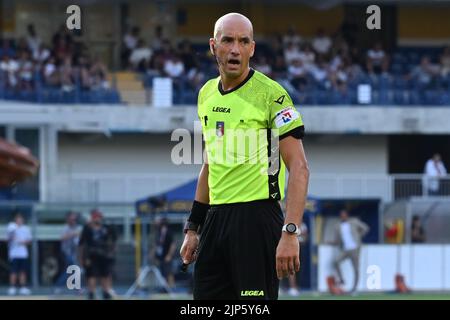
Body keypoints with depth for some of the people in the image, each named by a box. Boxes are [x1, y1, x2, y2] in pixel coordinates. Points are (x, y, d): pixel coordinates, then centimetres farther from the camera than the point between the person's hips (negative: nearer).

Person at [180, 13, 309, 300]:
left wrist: (290, 233, -22)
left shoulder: (270, 94, -9)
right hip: (215, 219, 7)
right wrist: (193, 227, 19)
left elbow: (299, 168, -13)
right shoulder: (207, 95, 12)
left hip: (257, 218, -7)